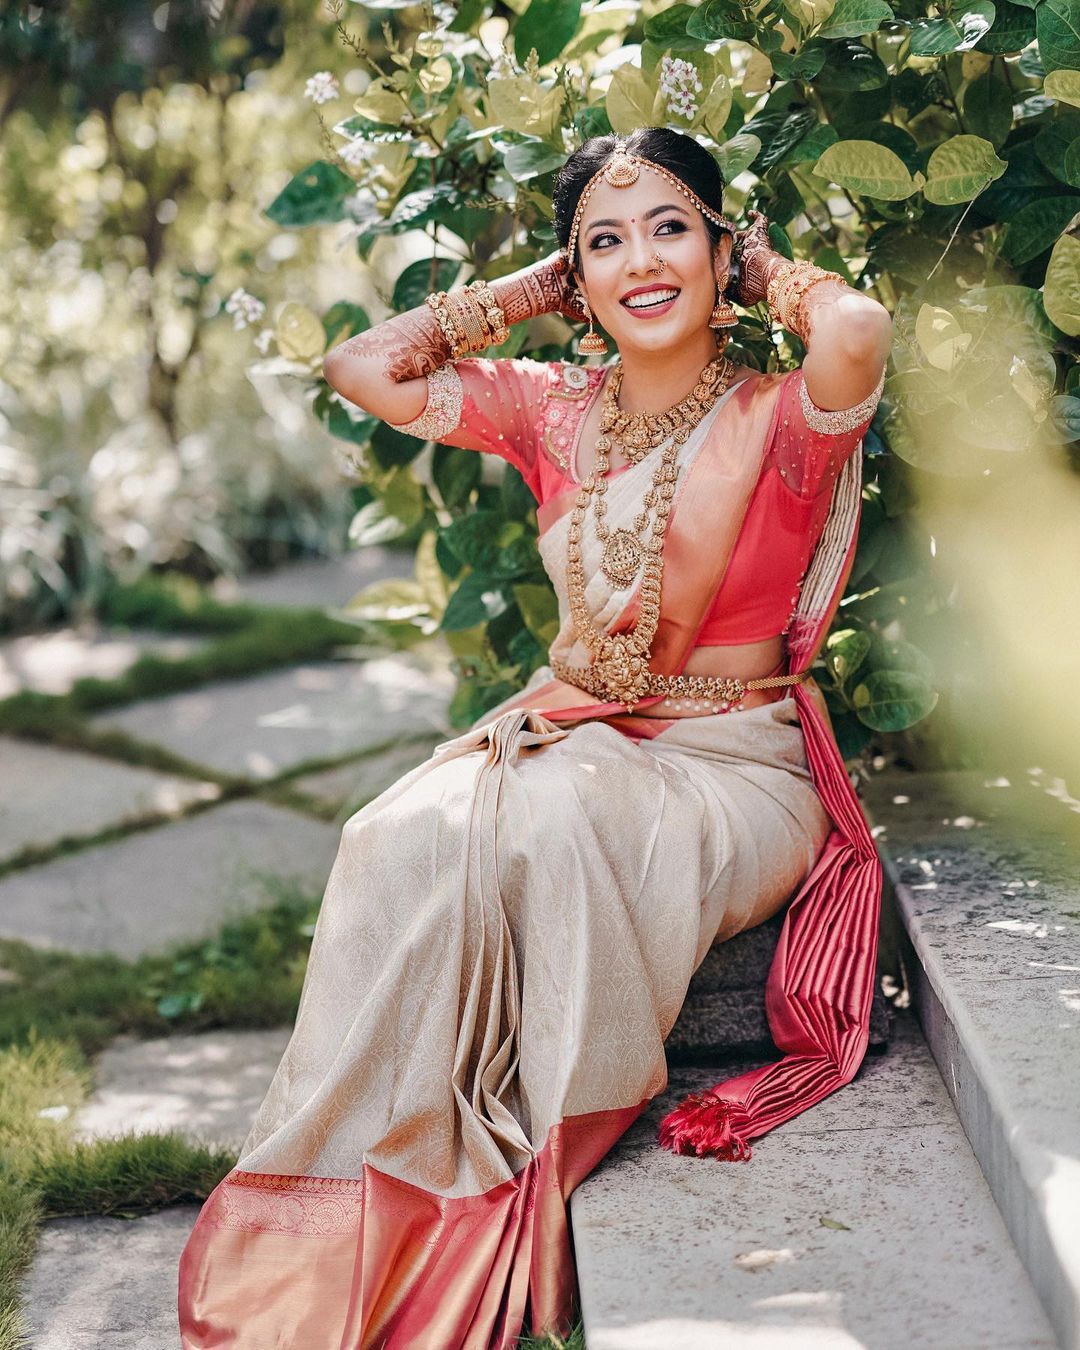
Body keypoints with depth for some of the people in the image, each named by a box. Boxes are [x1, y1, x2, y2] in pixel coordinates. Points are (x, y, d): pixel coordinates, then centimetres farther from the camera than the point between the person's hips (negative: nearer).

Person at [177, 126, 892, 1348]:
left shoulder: (782, 420, -9)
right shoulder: (553, 410, 7)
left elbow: (859, 327, -32)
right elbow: (362, 367, 4)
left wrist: (766, 272, -10)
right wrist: (528, 291, 5)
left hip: (729, 764, -4)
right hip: (565, 730, 4)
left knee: (553, 824, -37)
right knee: (403, 841, -28)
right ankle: (345, 1237, -21)